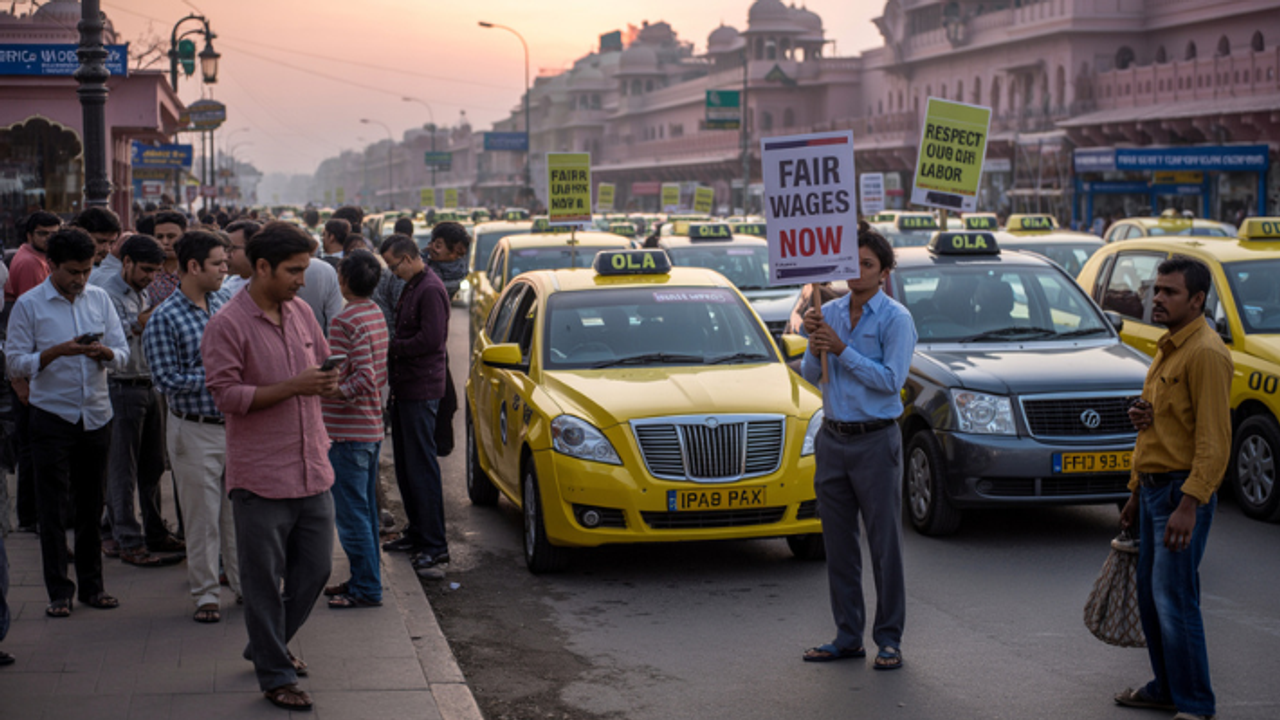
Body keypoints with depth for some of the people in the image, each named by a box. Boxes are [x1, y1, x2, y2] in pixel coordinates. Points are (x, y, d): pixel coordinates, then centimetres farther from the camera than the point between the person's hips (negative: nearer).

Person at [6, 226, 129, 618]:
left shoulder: (99, 298, 6)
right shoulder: (29, 305, -5)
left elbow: (123, 353, 6)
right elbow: (16, 363, -7)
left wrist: (104, 352, -16)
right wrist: (59, 351, -21)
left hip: (96, 415, 3)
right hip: (52, 418, -3)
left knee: (91, 505, 10)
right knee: (52, 508, 1)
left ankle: (92, 585, 20)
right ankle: (58, 590, 9)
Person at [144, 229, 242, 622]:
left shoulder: (222, 305, 7)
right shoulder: (164, 319, -12)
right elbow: (167, 380, -16)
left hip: (235, 424, 5)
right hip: (195, 430, -5)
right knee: (202, 516, 3)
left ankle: (246, 584, 24)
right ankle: (205, 594, 15)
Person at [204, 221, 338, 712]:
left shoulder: (302, 313, 9)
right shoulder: (227, 325, -11)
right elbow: (226, 394, -16)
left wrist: (326, 381, -2)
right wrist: (293, 386, -22)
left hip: (312, 470, 7)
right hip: (261, 477, -6)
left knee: (315, 569, 13)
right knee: (265, 580, 3)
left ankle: (269, 646, 34)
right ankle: (274, 676, 14)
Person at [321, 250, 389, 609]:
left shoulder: (346, 321, -18)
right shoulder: (376, 315, 11)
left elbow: (365, 377, -25)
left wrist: (333, 392, -21)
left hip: (347, 431, -10)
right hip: (371, 426, 10)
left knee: (351, 512, -4)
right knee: (364, 509, 16)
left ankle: (366, 589, -1)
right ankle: (364, 579, 24)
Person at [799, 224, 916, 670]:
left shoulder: (895, 319, -6)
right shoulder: (830, 312, 11)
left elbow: (891, 379, -16)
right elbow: (811, 376, 9)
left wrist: (841, 349, -17)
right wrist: (815, 346, -10)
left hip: (875, 440, -5)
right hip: (832, 438, 5)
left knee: (885, 544, -2)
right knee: (838, 545, 8)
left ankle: (889, 639, 5)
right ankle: (848, 637, 16)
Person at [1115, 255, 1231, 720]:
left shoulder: (1206, 353, -16)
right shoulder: (1167, 348, 16)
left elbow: (1214, 440, -22)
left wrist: (1189, 505, -27)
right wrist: (1137, 494, 15)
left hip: (1182, 491, -10)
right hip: (1154, 487, 10)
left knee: (1175, 601, -8)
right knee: (1149, 595, 15)